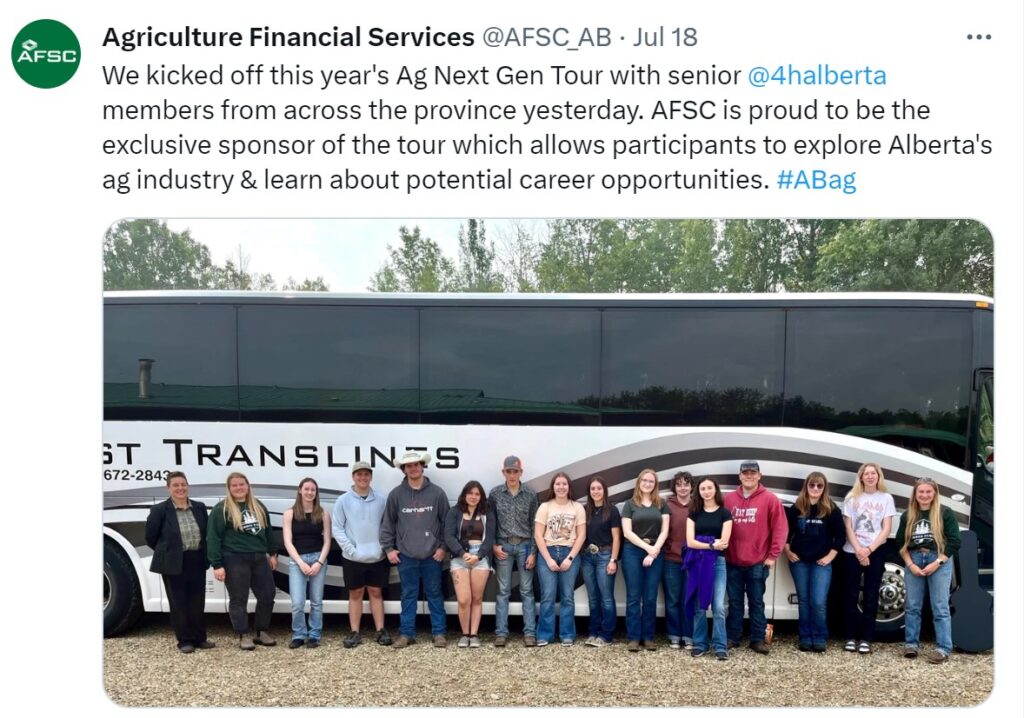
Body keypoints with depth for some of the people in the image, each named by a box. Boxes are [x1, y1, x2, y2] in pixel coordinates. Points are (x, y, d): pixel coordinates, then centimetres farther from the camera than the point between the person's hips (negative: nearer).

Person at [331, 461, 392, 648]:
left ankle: (380, 631, 16)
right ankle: (354, 632, 15)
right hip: (353, 558, -1)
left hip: (377, 557, 1)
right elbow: (337, 529, -4)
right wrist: (351, 549, -11)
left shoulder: (381, 499, 0)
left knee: (376, 592, 10)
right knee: (356, 594, 9)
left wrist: (384, 548, -7)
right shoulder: (343, 501, -2)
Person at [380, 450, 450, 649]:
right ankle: (407, 634, 16)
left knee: (434, 594, 7)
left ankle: (439, 633, 14)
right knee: (409, 595, 8)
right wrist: (389, 548, 3)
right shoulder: (396, 494, 1)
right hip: (405, 556, 1)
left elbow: (446, 522, 2)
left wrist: (443, 547, -1)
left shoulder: (437, 493, -1)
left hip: (432, 555, -1)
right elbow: (388, 524, 6)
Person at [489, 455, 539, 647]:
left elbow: (534, 525, 0)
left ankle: (529, 633, 5)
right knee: (503, 591, 4)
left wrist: (533, 552, -4)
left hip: (525, 545, 0)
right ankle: (501, 633, 7)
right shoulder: (495, 494, 1)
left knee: (527, 591, 2)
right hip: (503, 546, 0)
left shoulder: (531, 494, 0)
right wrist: (494, 546, -4)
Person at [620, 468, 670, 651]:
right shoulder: (630, 504, 4)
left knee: (650, 598, 3)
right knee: (634, 597, 0)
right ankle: (633, 638, 4)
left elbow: (664, 531, 2)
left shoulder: (662, 505, 8)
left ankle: (648, 637, 11)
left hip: (655, 553, 1)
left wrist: (654, 551, -10)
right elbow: (627, 532, -3)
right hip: (633, 552, -1)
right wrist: (647, 547, -12)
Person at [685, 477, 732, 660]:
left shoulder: (724, 513, 2)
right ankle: (699, 644, 12)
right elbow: (690, 542, -1)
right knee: (699, 606, 4)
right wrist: (712, 544, -9)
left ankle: (720, 646, -1)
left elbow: (724, 542, -6)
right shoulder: (694, 513, 8)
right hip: (697, 562, 2)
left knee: (718, 607, -7)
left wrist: (702, 542, -4)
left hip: (717, 562, -2)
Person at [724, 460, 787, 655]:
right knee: (734, 602, 10)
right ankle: (732, 637, 18)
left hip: (758, 562, -2)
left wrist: (773, 555, -7)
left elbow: (780, 529, -4)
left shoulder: (770, 499, -3)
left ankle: (758, 639, 12)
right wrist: (722, 552, 4)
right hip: (732, 562, 2)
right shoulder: (729, 499, 5)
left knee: (756, 602, 6)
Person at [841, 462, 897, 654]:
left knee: (871, 596, 1)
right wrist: (858, 549, -10)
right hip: (852, 552, 1)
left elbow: (886, 529, -2)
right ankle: (851, 637, 9)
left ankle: (866, 638, 6)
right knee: (851, 595, 2)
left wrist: (869, 549, -11)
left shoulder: (886, 498, 3)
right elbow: (848, 527, 2)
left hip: (875, 552, -1)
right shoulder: (852, 497, 6)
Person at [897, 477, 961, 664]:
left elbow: (954, 542, -5)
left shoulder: (945, 513, -2)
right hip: (914, 561, 4)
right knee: (912, 606, 6)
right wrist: (911, 564, -4)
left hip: (939, 561, -4)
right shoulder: (908, 515, 9)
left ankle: (944, 649, -3)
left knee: (940, 607, -5)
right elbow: (900, 543, 10)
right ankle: (911, 644, 14)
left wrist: (937, 563, -11)